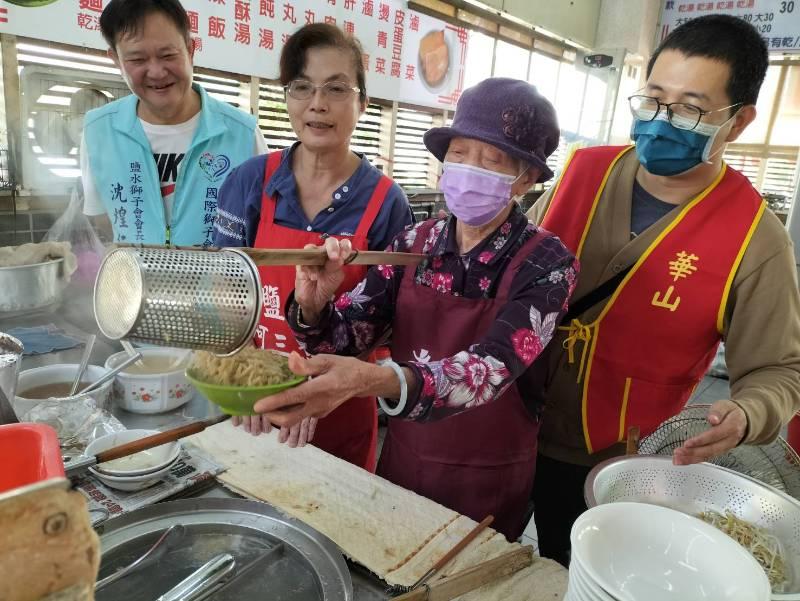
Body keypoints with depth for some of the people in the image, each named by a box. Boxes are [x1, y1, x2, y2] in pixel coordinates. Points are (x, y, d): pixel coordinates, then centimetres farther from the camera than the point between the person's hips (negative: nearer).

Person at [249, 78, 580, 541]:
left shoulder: (547, 264, -19)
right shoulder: (415, 244, -7)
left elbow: (491, 368, -34)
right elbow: (347, 333, -9)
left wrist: (372, 380, -50)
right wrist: (313, 307, -31)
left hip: (488, 480, -3)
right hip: (402, 459, 4)